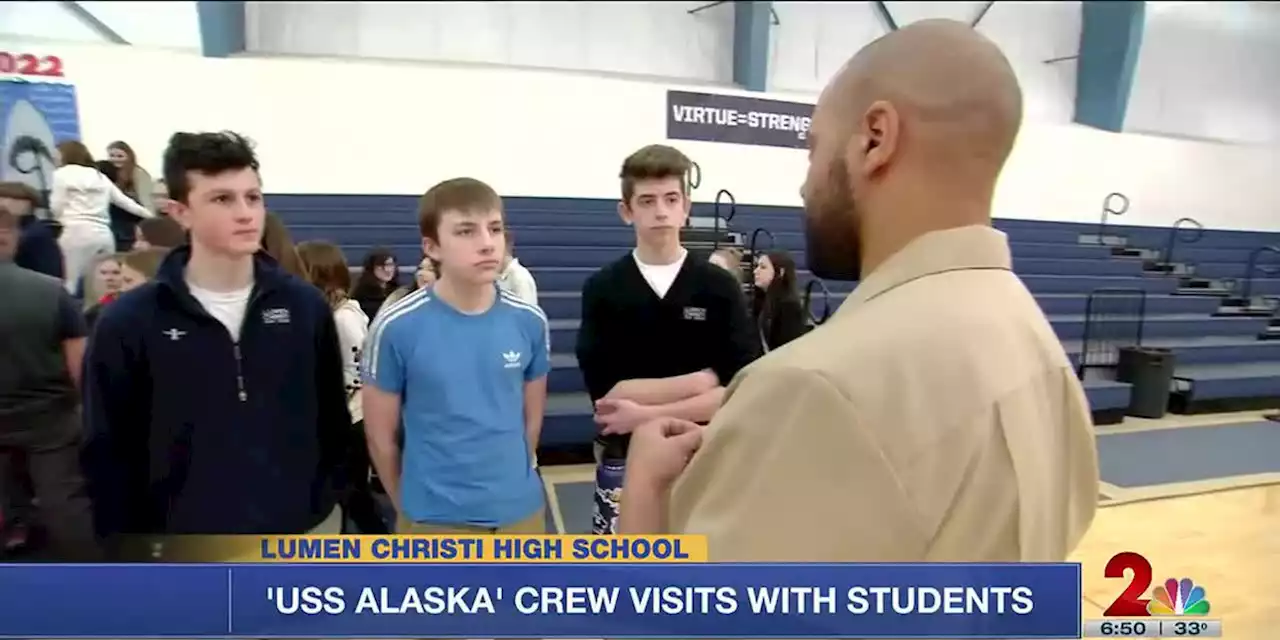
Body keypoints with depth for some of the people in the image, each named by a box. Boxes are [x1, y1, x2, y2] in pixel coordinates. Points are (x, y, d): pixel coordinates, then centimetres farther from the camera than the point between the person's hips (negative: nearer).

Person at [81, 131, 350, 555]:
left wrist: (328, 504, 5)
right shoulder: (127, 323, -9)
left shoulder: (305, 306, -5)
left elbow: (333, 421, 3)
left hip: (304, 533, 2)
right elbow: (108, 456, -3)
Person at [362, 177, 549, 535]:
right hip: (435, 519, -2)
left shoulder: (529, 322, -6)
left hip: (519, 512, 3)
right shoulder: (397, 327, -15)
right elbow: (380, 435, -3)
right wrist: (413, 505, 7)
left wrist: (507, 484, 13)